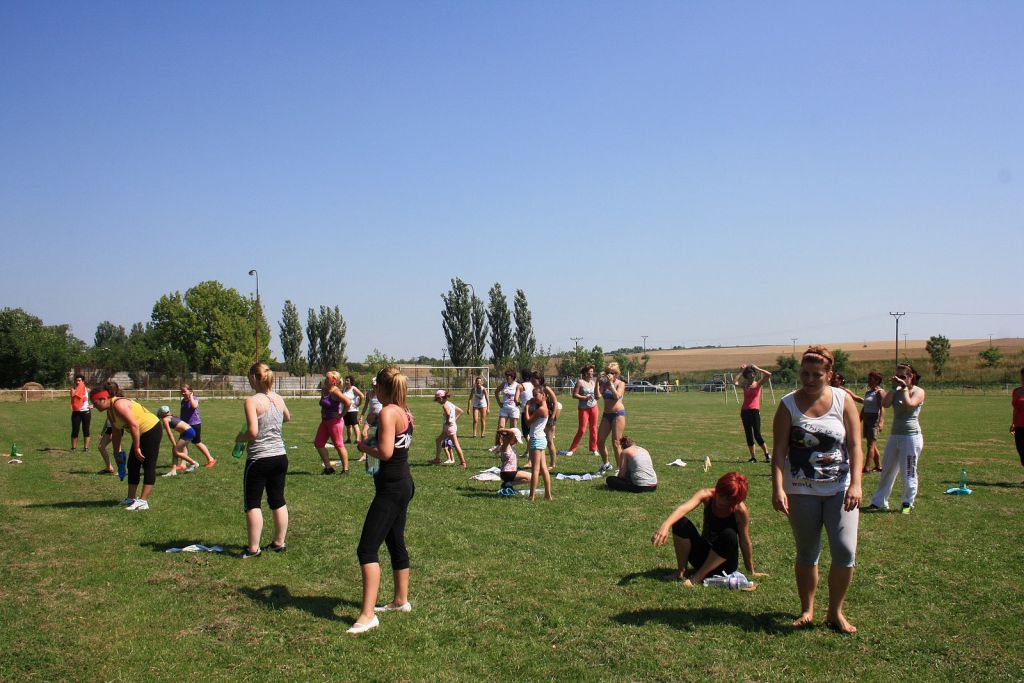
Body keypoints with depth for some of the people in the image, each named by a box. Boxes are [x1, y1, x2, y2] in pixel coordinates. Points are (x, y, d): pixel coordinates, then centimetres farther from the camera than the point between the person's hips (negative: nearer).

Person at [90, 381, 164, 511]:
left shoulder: (119, 404, -22)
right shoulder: (110, 411, 8)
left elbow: (134, 425, -28)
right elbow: (116, 434, 15)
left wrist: (136, 447, -25)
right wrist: (117, 453, 17)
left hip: (151, 430, -10)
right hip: (141, 434, 10)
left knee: (148, 466, -8)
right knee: (132, 465, 13)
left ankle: (143, 501, -8)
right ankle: (131, 498, 22)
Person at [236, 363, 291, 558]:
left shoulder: (252, 401, -13)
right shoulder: (278, 399, 7)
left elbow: (252, 432, -20)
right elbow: (287, 417, 28)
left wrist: (240, 437, -1)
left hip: (259, 459, -6)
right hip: (280, 456, 6)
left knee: (253, 503, 3)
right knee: (278, 500, 14)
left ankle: (253, 548, 5)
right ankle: (279, 542, 23)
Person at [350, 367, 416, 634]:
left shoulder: (388, 412, -17)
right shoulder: (406, 413, 10)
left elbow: (385, 452, -24)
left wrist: (364, 447, -7)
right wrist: (372, 442, 12)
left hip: (391, 487, -10)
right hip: (404, 483, 10)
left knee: (367, 549, -11)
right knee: (395, 543, 21)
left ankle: (368, 615, -14)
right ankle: (401, 600, 34)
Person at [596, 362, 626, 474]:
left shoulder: (621, 383, -1)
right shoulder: (604, 383, 9)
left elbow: (617, 396, -20)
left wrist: (611, 383, -18)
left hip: (618, 414, -5)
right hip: (606, 415, 5)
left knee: (616, 443, -7)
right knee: (600, 441, 5)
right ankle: (605, 464, 26)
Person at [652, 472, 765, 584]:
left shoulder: (740, 510, -20)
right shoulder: (707, 495, -16)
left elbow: (745, 542, -10)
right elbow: (683, 508, -34)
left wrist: (752, 571, -1)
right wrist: (665, 525, -52)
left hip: (724, 562, -2)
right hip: (703, 553, 2)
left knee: (729, 536, -35)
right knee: (680, 522, -24)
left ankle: (698, 577, -21)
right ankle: (681, 571, -10)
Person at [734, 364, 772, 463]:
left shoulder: (758, 384, 3)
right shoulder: (744, 386, 10)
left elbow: (769, 375, -9)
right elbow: (735, 382, -6)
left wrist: (757, 368, -4)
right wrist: (741, 372, 2)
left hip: (755, 411, -3)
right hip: (745, 411, 3)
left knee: (757, 435, -9)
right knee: (748, 435, 4)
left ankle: (767, 455, 3)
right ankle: (753, 457, 10)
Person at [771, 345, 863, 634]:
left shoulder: (843, 400, -1)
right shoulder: (789, 404, -3)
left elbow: (855, 445, -4)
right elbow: (779, 449, -7)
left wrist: (856, 484, -15)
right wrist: (777, 488, -17)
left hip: (840, 489, 0)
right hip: (802, 491, 0)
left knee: (845, 551, -7)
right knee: (807, 553, 10)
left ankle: (835, 612, 13)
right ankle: (807, 611, 27)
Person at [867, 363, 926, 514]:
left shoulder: (918, 391, -5)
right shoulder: (896, 391, 11)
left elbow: (908, 404, -25)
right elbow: (885, 404, -7)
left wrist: (904, 388, -16)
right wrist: (894, 387, -6)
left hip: (911, 436, -6)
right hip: (894, 435, 6)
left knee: (908, 472, 1)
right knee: (886, 470, 10)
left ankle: (908, 504, 15)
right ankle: (879, 502, 17)